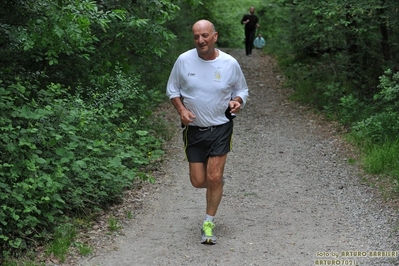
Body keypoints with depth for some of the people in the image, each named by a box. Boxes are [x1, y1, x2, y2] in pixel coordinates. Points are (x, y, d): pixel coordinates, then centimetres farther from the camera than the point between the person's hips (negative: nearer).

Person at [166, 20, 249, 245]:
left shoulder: (230, 63, -8)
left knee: (214, 178, -6)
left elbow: (242, 90, 7)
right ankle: (217, 182, 40)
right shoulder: (184, 60, -8)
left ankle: (208, 224, 12)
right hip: (194, 129, 1)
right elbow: (172, 89, 5)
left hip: (221, 128, -1)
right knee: (198, 181, 3)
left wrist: (237, 101, -16)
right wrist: (182, 110, -12)